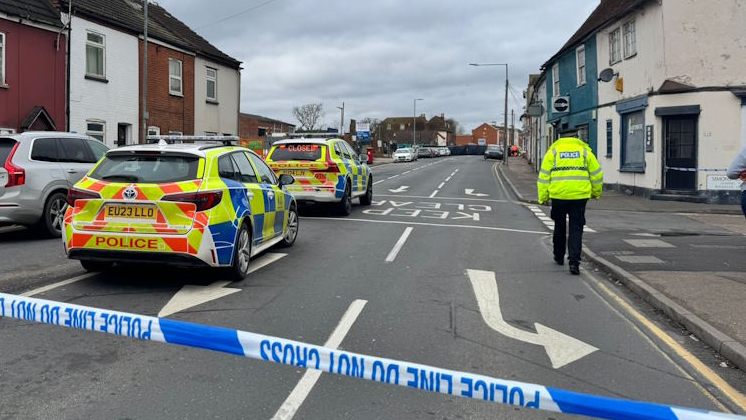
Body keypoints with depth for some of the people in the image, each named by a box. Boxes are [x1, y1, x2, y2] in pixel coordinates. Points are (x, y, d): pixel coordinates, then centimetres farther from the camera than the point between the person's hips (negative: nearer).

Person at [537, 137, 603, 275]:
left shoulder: (553, 152, 10)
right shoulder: (585, 151, 12)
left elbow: (544, 176, 4)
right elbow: (597, 174, 11)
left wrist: (543, 197, 6)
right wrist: (596, 193, 25)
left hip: (558, 195, 0)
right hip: (580, 196, 0)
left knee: (559, 226, 19)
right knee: (576, 228, 5)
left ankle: (559, 257, 33)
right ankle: (574, 261, -6)